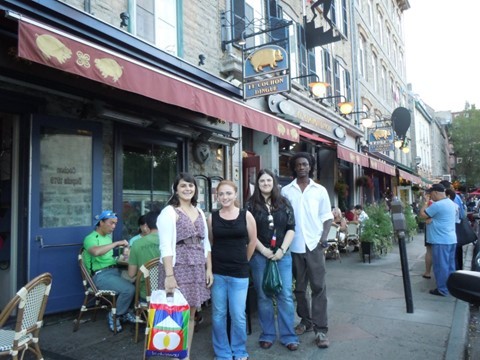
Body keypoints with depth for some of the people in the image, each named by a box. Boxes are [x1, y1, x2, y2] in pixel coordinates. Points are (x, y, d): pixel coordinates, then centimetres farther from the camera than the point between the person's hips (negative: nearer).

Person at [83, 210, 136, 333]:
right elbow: (96, 252, -32)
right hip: (100, 275, -8)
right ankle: (114, 316, -1)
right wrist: (116, 243, -28)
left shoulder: (108, 237, 17)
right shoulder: (90, 238, -9)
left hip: (114, 270, 8)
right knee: (129, 289, -26)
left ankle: (125, 312, 7)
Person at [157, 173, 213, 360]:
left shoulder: (199, 212, 12)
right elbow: (165, 247, -14)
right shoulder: (169, 212, -8)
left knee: (191, 315, 13)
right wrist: (169, 275, -20)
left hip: (197, 269, 6)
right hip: (178, 268, -6)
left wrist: (209, 268, 9)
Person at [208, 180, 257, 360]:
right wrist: (211, 265, 12)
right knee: (218, 315, 11)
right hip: (217, 272, 2)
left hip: (239, 272, -1)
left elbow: (252, 241, 7)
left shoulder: (246, 215, -4)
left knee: (238, 315, 5)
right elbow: (209, 243, 11)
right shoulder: (212, 217, 0)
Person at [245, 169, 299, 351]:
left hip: (282, 255, 1)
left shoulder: (284, 203, 7)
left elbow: (291, 228, 3)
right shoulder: (251, 204, 1)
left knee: (285, 296, 2)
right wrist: (263, 250, -10)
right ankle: (267, 335, 20)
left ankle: (288, 336, 14)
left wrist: (282, 250, -7)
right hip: (260, 256, -1)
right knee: (263, 296, 7)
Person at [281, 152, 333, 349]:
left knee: (318, 287, -2)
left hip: (314, 244, -1)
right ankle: (305, 320, 29)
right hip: (294, 245, 1)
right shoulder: (286, 191, 4)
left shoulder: (320, 190, 5)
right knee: (299, 287, 13)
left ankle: (321, 329, 4)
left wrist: (324, 236, -8)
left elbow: (327, 216, 7)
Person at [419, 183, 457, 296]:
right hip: (451, 239, 9)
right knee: (450, 265, 15)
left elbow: (422, 214, -10)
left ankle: (442, 290, 5)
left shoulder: (437, 205, -19)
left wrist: (426, 201, -2)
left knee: (441, 266, -1)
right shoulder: (450, 203, 12)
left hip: (441, 241, -9)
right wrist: (432, 219, -1)